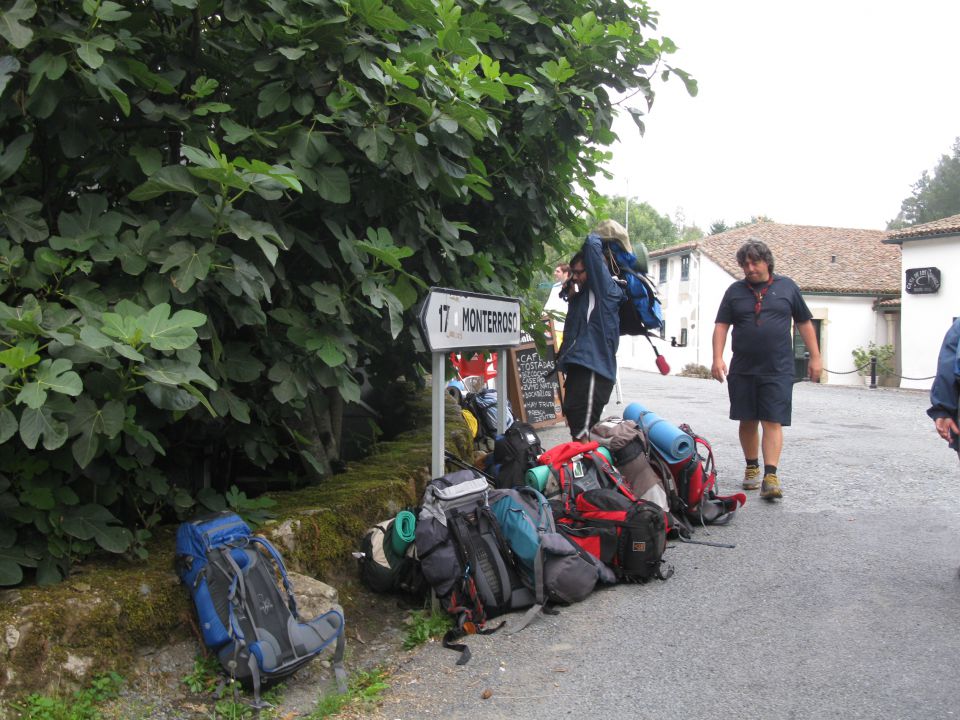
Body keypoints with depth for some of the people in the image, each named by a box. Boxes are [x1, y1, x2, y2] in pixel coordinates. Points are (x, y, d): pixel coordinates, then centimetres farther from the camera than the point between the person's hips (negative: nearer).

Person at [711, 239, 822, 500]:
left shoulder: (787, 287, 7)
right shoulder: (735, 291, 8)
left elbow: (804, 323, 11)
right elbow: (721, 325, 5)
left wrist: (815, 357, 8)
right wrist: (717, 358, -7)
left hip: (777, 370, -2)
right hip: (742, 370, 2)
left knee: (773, 422, -7)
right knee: (748, 421, 9)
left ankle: (770, 475, -10)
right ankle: (752, 467, 25)